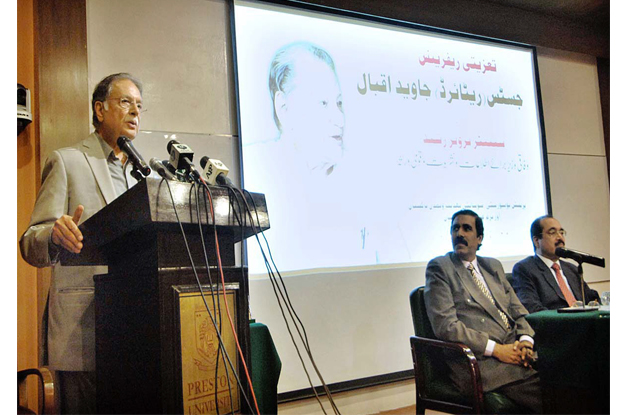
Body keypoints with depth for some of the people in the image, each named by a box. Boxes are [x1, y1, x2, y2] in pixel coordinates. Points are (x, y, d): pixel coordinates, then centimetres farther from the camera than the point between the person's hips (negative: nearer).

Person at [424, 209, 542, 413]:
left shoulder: (494, 266, 23)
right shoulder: (439, 267, 2)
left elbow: (518, 311, 19)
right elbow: (445, 325, -8)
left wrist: (526, 340, -3)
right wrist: (495, 349, -14)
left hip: (515, 349, 6)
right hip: (482, 359, -6)